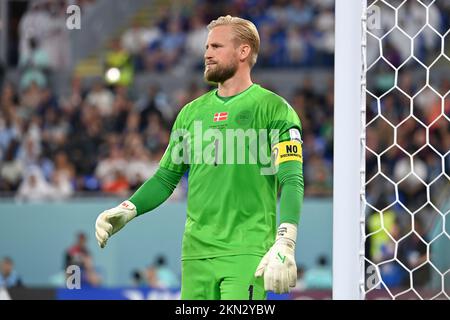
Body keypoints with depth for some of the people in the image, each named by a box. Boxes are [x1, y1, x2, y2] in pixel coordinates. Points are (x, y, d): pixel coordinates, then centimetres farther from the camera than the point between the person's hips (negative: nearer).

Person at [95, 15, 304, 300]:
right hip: (196, 252, 5)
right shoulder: (192, 112, 16)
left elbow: (292, 182, -9)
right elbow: (166, 178, 21)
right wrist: (127, 210, 3)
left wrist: (284, 245, -22)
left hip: (246, 253, -5)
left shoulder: (273, 108, -1)